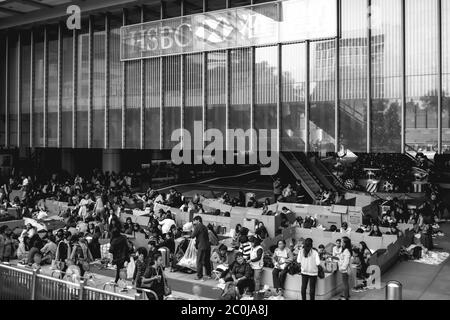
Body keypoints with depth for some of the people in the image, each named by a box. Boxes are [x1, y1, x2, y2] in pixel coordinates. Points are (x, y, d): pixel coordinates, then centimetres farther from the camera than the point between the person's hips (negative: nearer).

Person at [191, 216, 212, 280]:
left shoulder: (198, 226, -7)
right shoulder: (204, 227, 18)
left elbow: (193, 235, -7)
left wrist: (194, 228, 6)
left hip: (202, 247, -8)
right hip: (208, 246, 8)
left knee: (199, 261, -2)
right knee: (207, 261, 18)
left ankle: (199, 276, -3)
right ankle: (209, 274, 26)